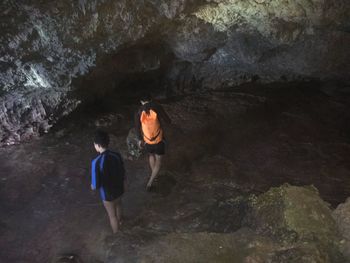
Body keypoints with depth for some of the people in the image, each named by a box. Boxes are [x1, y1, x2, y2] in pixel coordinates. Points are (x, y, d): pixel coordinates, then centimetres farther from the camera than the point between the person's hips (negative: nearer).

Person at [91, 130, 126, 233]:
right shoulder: (117, 155, -16)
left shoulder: (96, 162, -32)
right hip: (119, 189, 5)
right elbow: (123, 175, -3)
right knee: (118, 205, 35)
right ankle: (119, 221, 64)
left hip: (107, 194, -5)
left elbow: (95, 185, -25)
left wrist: (92, 186, -1)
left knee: (112, 215, 21)